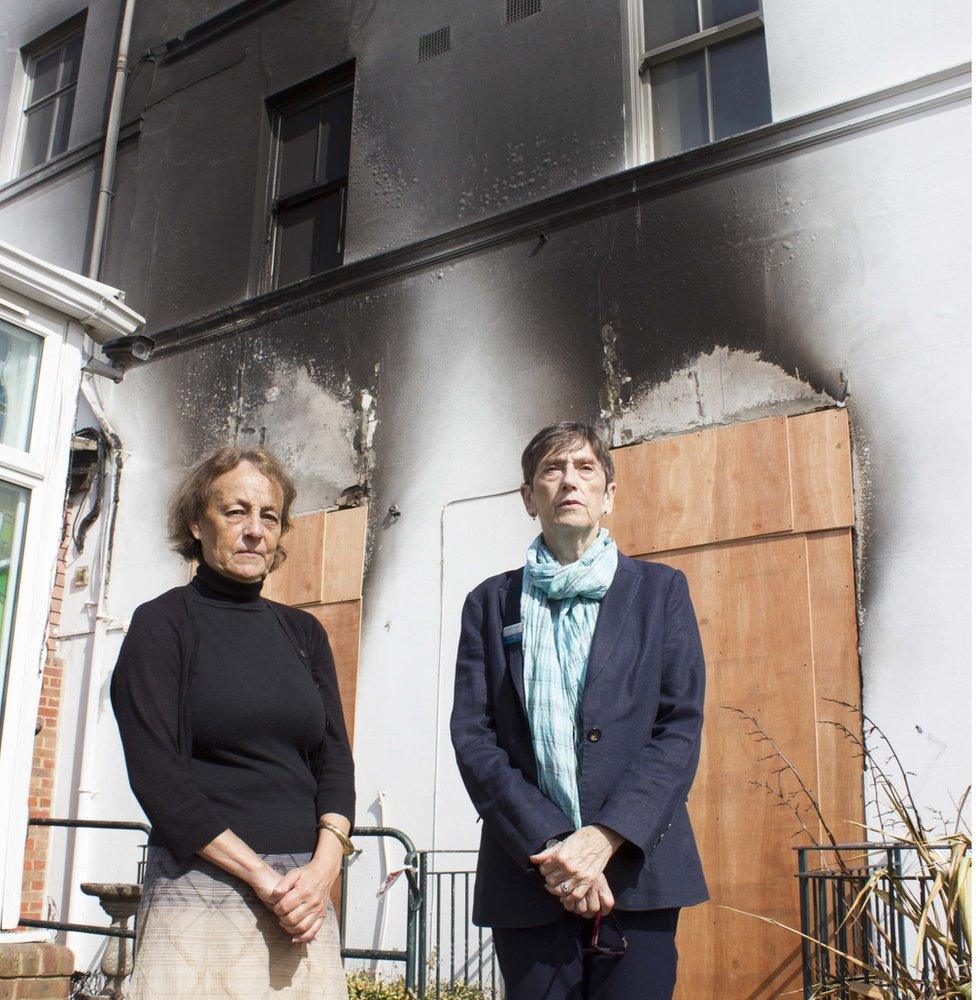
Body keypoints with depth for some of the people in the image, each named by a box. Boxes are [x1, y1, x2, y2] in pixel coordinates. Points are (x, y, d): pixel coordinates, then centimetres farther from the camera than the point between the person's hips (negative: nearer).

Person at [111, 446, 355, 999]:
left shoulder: (303, 632, 12)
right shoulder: (163, 623, -1)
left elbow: (335, 757, 7)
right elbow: (155, 774, -10)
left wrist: (323, 867, -10)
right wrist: (262, 876, -14)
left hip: (303, 898, 4)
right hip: (202, 888, -4)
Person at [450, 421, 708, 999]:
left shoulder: (659, 590, 9)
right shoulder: (491, 603, 11)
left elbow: (682, 728, 0)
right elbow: (472, 736, 2)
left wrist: (605, 838, -12)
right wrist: (547, 844, -11)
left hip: (637, 867, 0)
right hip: (528, 875, 1)